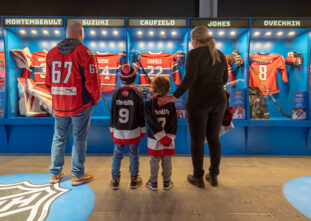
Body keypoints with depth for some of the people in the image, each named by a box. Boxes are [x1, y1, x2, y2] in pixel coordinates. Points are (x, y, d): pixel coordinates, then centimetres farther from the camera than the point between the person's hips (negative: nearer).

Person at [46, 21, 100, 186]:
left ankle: (55, 174, 28)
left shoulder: (52, 53, 9)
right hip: (80, 105, -5)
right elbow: (92, 81, -13)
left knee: (59, 138, 16)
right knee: (79, 139, 6)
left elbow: (48, 81, 12)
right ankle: (77, 175, 18)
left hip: (59, 105, 5)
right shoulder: (85, 52, -9)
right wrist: (95, 99, 2)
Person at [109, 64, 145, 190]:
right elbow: (141, 115, -5)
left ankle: (115, 179, 24)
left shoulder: (116, 94, -4)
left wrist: (112, 129, 12)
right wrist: (142, 130, 6)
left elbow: (112, 113, 1)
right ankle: (134, 179, 24)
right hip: (133, 132, -2)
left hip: (118, 132, 2)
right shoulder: (137, 95, -9)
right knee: (134, 155, 11)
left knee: (117, 155, 14)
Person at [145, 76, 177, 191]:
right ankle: (167, 183, 27)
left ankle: (153, 183, 25)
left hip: (154, 139, -1)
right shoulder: (171, 103, -4)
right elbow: (174, 122, -8)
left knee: (154, 161, 12)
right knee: (167, 161, 14)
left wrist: (161, 136, -12)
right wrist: (168, 137, -8)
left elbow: (152, 123, -15)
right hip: (169, 139, 1)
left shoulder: (149, 104, -10)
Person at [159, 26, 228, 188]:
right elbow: (224, 79, 16)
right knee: (213, 138, 15)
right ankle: (213, 176, 25)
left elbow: (189, 78, -21)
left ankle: (198, 178, 20)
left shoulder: (193, 54, -10)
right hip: (218, 101, 6)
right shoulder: (220, 55, 9)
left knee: (197, 140, 7)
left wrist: (175, 96, -17)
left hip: (198, 102, -6)